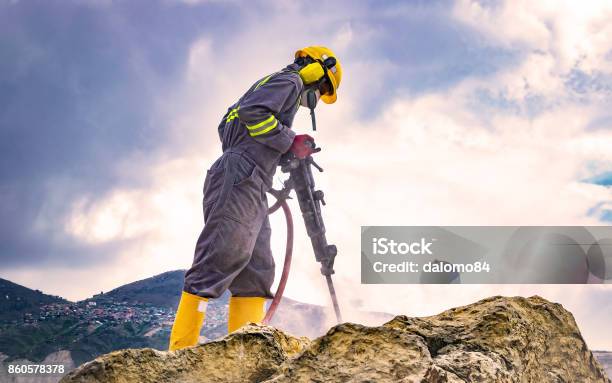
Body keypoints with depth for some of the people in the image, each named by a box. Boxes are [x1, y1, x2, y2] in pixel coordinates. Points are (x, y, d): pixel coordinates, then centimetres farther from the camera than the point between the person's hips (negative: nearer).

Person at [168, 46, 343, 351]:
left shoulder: (270, 84, 30)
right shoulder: (290, 81, 1)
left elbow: (227, 123, 29)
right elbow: (251, 111, -17)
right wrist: (290, 141, -11)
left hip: (251, 191, 11)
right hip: (240, 180, -11)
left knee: (256, 271, 5)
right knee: (220, 261, -16)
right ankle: (181, 350, -18)